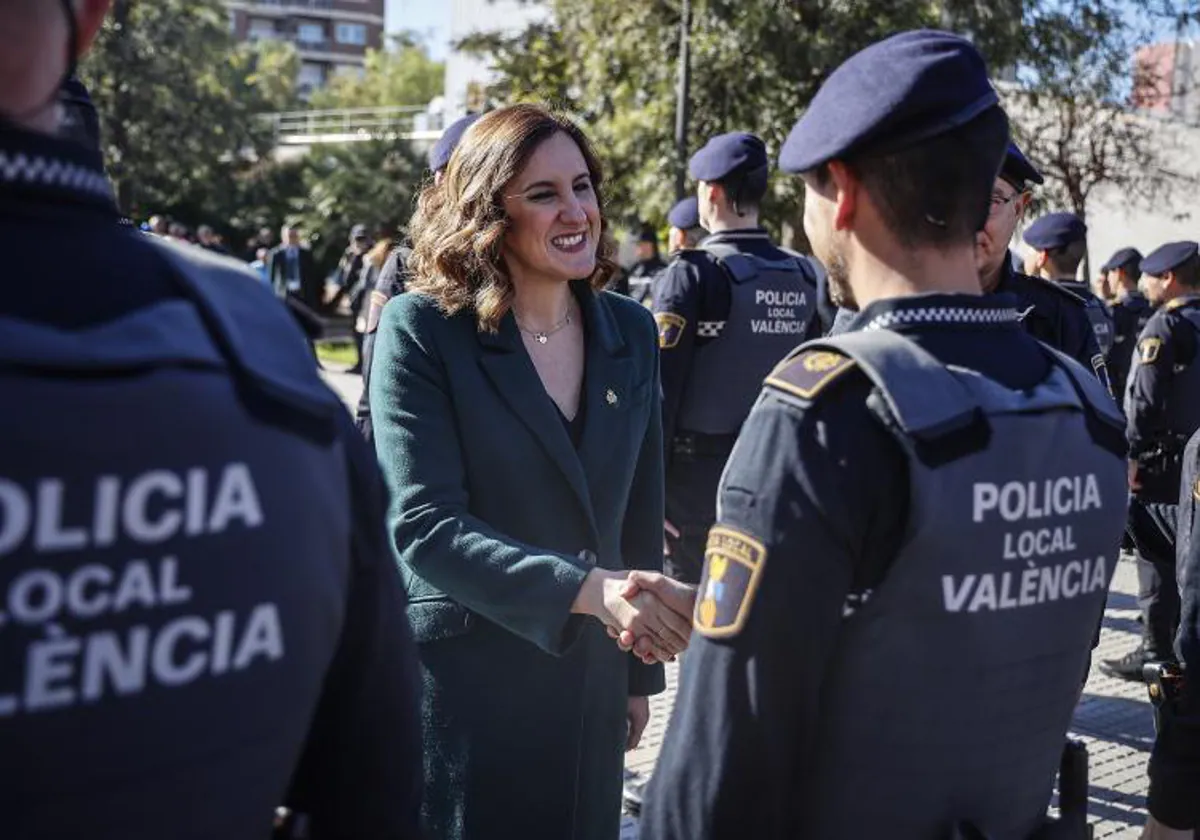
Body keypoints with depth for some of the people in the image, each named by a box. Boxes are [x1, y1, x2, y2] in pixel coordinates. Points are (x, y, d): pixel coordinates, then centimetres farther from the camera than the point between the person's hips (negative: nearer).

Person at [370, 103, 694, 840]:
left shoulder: (630, 331, 3)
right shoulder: (423, 329, -12)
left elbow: (638, 513, 9)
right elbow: (423, 522, -20)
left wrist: (641, 669, 12)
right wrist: (585, 589, -31)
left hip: (587, 675, 5)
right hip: (461, 673, -4)